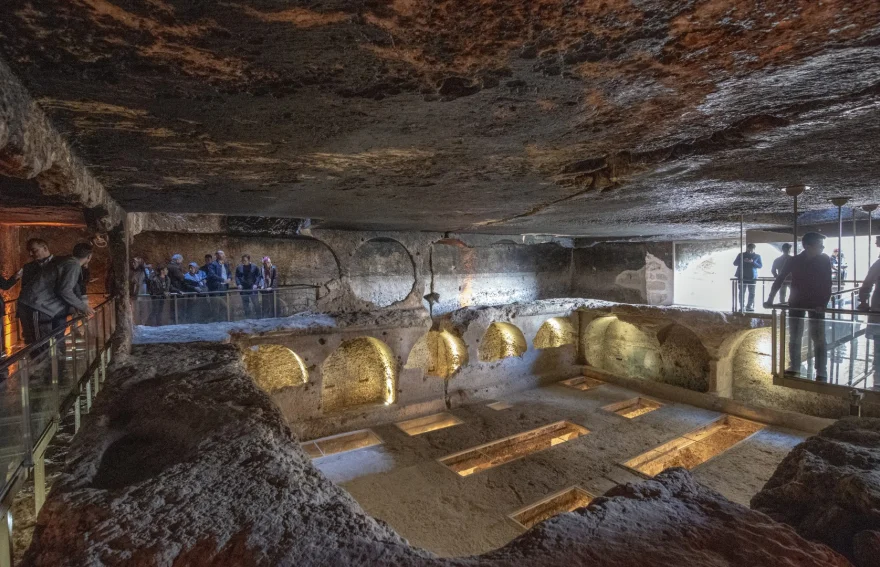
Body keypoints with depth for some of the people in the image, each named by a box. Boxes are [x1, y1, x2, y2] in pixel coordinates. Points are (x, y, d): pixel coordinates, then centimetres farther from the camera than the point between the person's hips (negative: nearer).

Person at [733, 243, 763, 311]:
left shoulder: (757, 256, 6)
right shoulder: (741, 255, 8)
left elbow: (760, 266, 1)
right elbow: (735, 263, 3)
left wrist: (753, 262, -16)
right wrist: (743, 261, -14)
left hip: (752, 277, 1)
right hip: (742, 277, -1)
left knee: (752, 293, 2)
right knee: (742, 292, -2)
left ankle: (749, 306, 11)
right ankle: (741, 306, 1)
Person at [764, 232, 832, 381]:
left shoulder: (825, 260, -8)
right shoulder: (794, 261, -6)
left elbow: (827, 284, -8)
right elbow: (779, 279, -3)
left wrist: (823, 303, -18)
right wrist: (770, 300, -8)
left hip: (816, 304, -1)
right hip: (796, 303, 1)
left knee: (818, 338, -4)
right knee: (794, 337, 9)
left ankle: (821, 374, 2)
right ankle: (794, 368, 22)